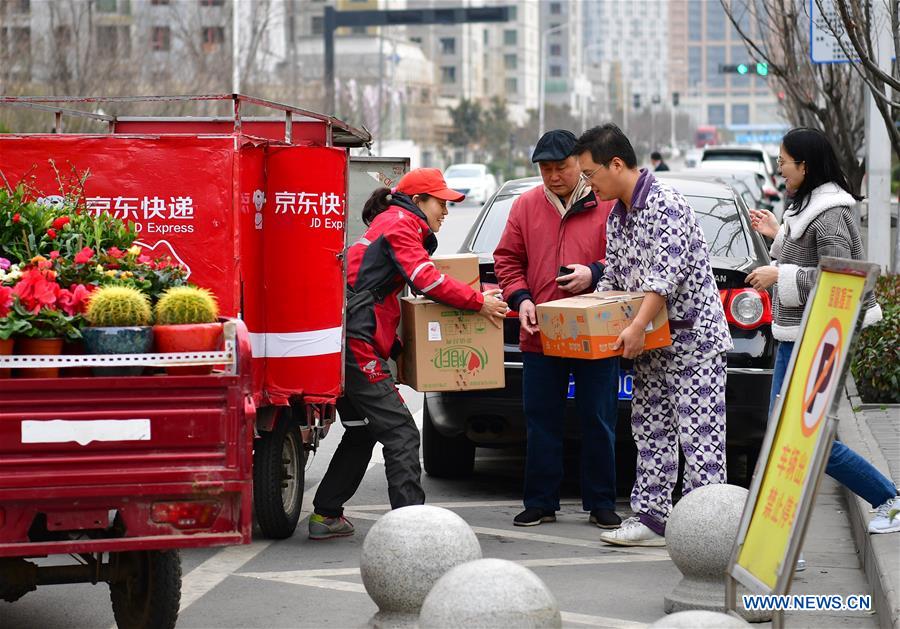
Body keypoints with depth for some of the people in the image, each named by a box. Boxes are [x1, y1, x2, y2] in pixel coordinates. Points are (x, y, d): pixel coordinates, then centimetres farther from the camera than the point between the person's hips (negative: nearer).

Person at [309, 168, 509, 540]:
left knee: (362, 433, 19)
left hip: (347, 344, 11)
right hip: (359, 345, -11)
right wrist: (479, 302, -9)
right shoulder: (400, 224, -7)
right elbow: (427, 280, -17)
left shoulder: (390, 224, 25)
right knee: (400, 434, -11)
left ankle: (325, 516, 22)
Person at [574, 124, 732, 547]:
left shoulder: (665, 205, -17)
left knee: (698, 433, -10)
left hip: (694, 336, -10)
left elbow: (666, 274, -26)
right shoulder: (618, 214, 13)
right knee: (650, 431, 9)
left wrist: (637, 328, -30)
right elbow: (613, 277, 19)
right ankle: (651, 518, 13)